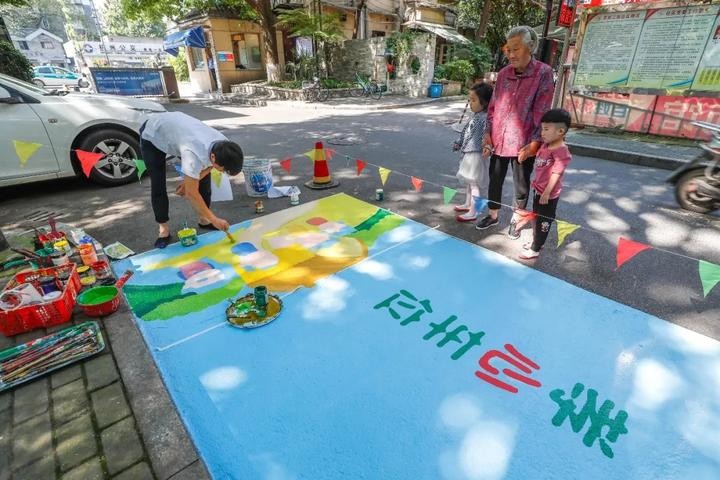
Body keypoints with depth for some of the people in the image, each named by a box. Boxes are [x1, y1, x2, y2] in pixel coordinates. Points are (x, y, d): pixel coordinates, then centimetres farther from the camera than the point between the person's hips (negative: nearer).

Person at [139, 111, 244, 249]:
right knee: (158, 184, -11)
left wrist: (189, 182, -11)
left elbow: (206, 167, -3)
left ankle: (203, 220, 14)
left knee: (204, 178, -1)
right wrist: (214, 219, -29)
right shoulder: (195, 155, -45)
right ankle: (163, 228, 5)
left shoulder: (223, 145, -25)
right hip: (152, 134, -6)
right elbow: (192, 193, -35)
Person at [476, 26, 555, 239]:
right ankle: (493, 215, 35)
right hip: (498, 141, 4)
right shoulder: (503, 73, 4)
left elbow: (542, 112, -13)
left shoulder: (543, 73, -10)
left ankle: (515, 221, 29)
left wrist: (534, 143, -16)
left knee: (521, 186, 10)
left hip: (523, 144, -4)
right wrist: (488, 132, 3)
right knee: (495, 180, 15)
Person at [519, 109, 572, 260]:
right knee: (536, 218, 22)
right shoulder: (545, 145, 2)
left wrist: (547, 193, -22)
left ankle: (535, 249, 18)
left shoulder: (562, 152, -23)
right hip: (538, 189, 9)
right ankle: (536, 242, 40)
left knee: (543, 222, 6)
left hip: (549, 194, -9)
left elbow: (555, 175, -24)